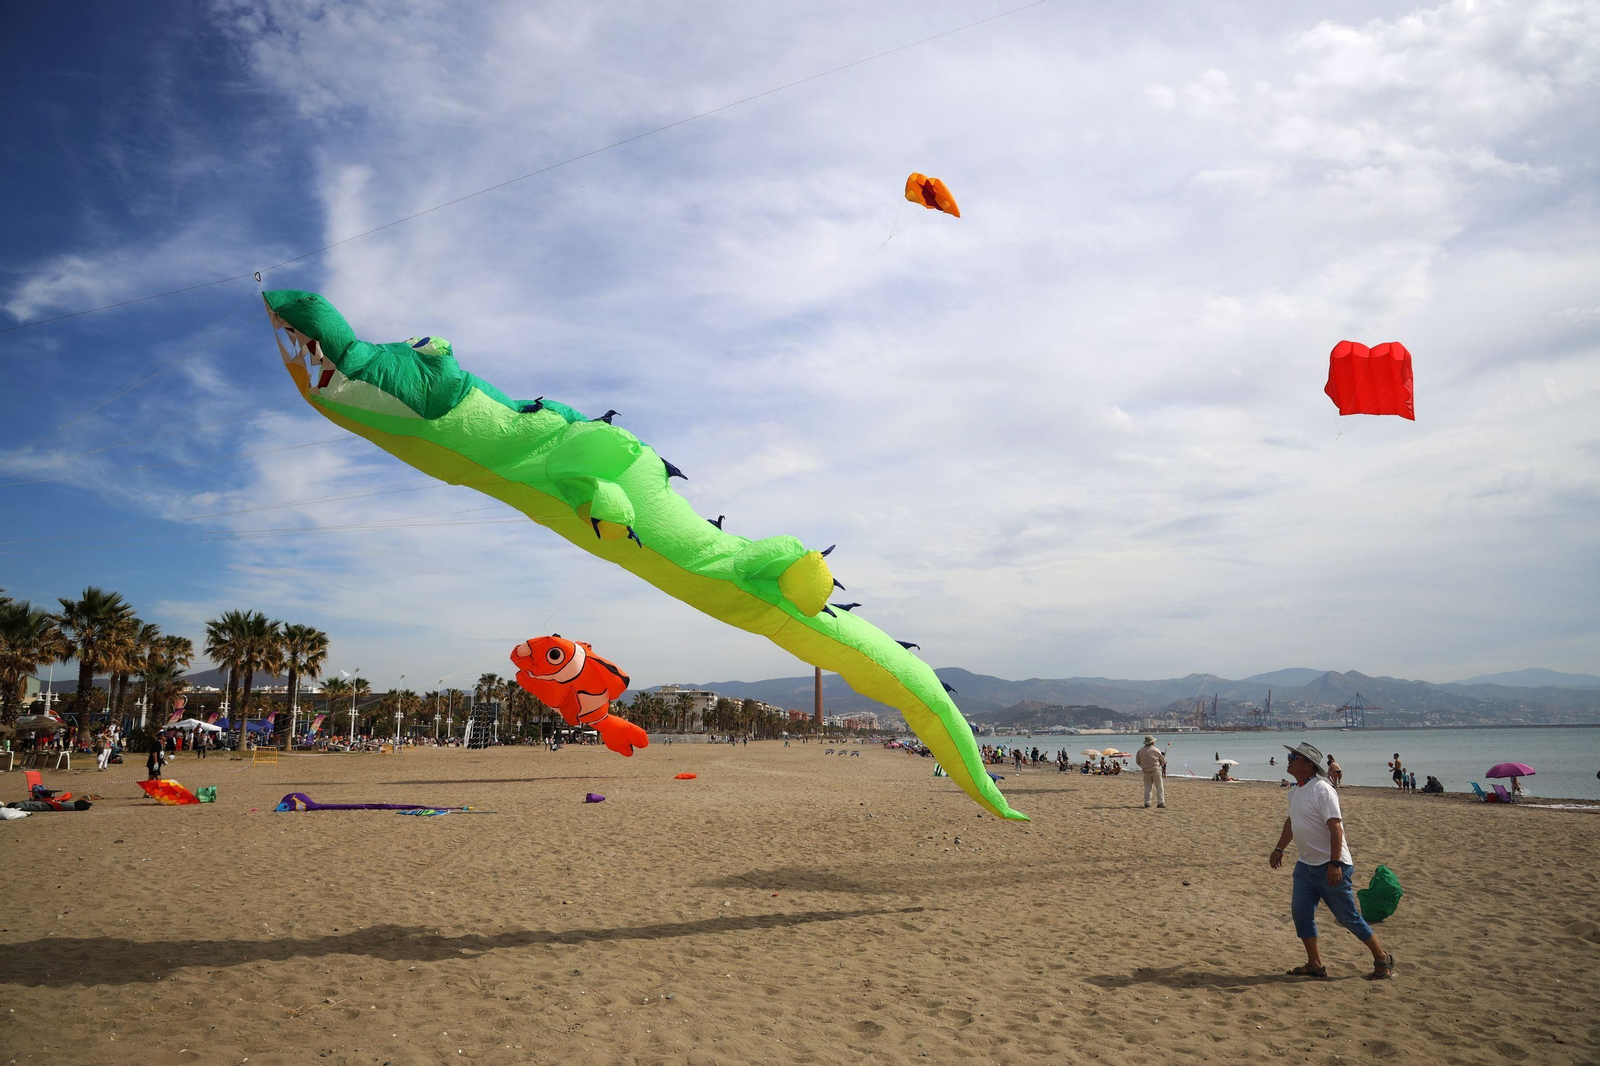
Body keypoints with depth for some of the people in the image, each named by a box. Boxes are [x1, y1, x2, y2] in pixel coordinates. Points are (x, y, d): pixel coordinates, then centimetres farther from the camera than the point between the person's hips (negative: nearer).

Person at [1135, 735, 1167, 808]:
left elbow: (1137, 761, 9)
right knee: (1159, 787, 3)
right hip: (1156, 770, -3)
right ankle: (1160, 802, -2)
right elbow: (1163, 760, 5)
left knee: (1147, 788, 9)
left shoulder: (1140, 751, 2)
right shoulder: (1155, 750, -6)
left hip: (1146, 771, 3)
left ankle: (1147, 803, 7)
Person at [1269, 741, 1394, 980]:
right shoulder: (1294, 792, 8)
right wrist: (1279, 849, 27)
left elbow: (1336, 827, -24)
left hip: (1331, 867, -8)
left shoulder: (1322, 790, -19)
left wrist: (1335, 864, -28)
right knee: (1300, 911, 2)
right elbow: (1291, 821, 24)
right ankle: (1315, 965, 14)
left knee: (1348, 917, 1)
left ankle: (1382, 960, 20)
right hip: (1305, 864, 8)